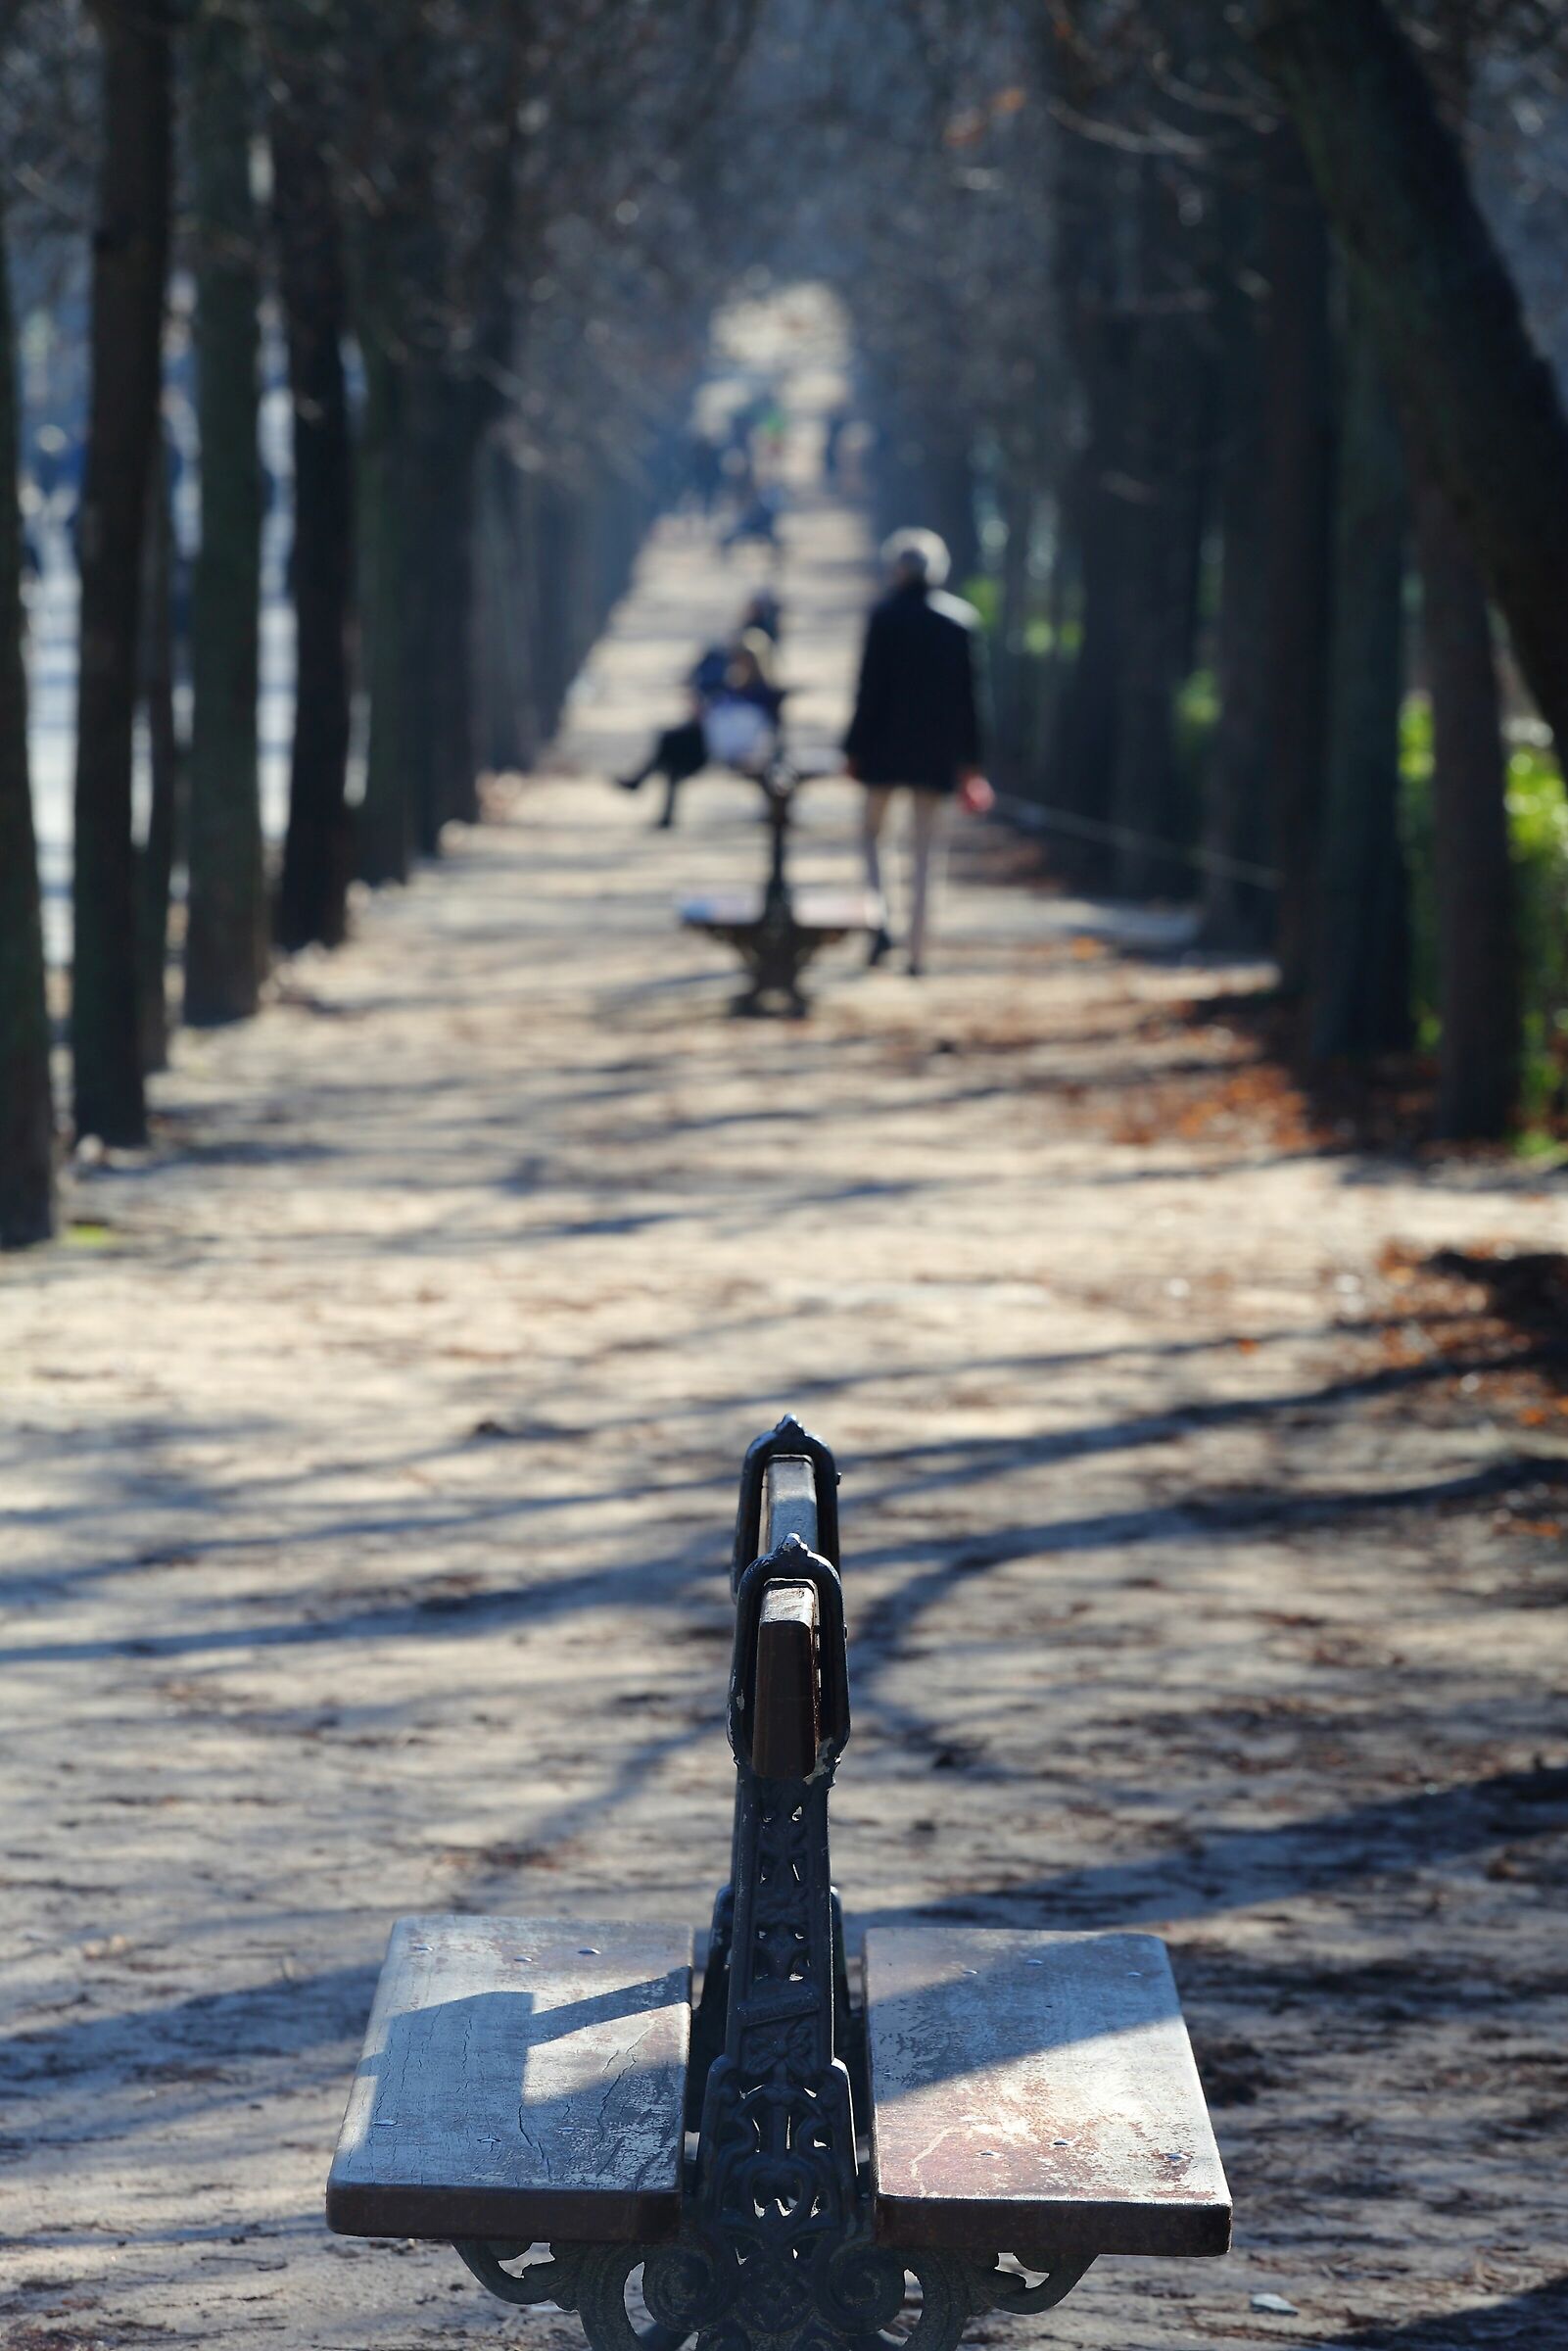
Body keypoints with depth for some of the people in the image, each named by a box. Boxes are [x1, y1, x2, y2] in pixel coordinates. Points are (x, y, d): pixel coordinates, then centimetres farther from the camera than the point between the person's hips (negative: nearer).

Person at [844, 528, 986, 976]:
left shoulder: (886, 616, -9)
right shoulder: (962, 618, 2)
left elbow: (871, 687, -9)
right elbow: (970, 691, 4)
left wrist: (854, 749, -3)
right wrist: (969, 758, 10)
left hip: (887, 745, -3)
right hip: (938, 750, 3)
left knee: (871, 833, 14)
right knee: (925, 850, 7)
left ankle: (879, 925, -5)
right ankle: (917, 951, 3)